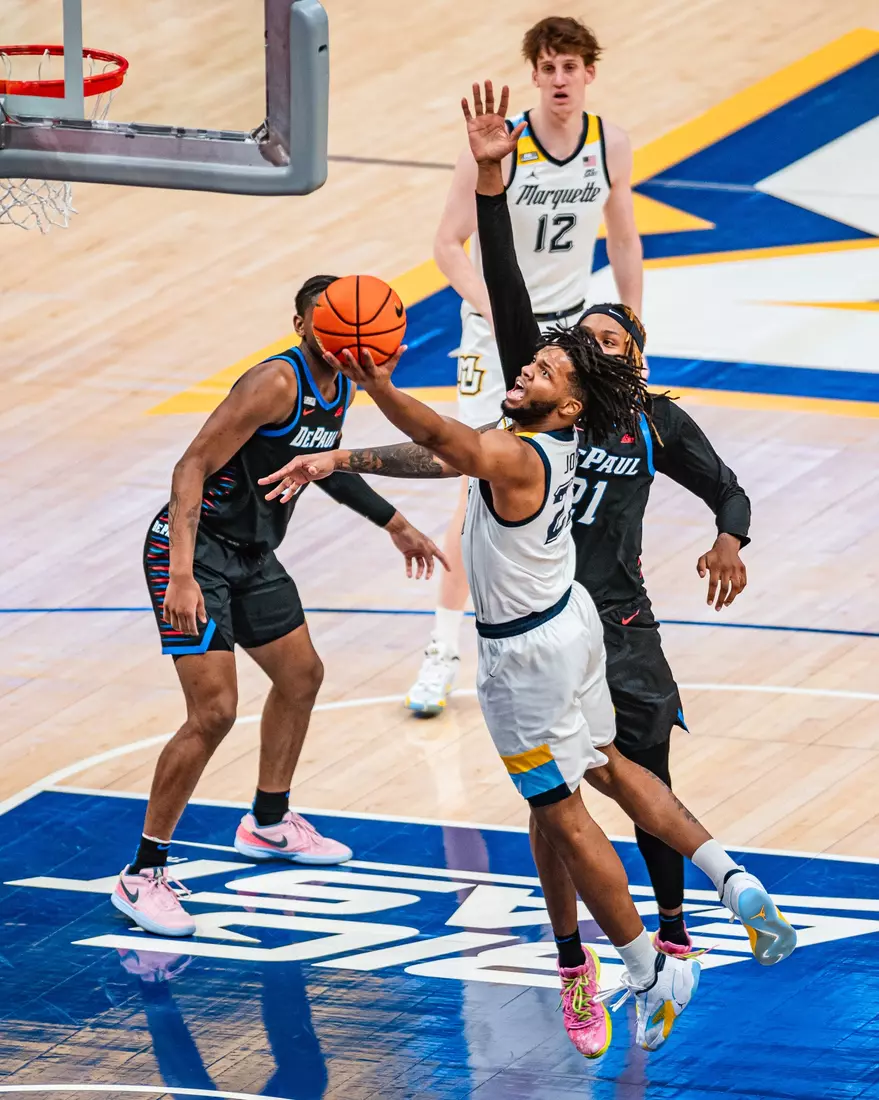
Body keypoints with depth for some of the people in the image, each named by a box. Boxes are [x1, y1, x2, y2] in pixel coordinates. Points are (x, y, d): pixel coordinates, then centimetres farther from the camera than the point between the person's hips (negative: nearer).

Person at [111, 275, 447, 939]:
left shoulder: (341, 390, 5)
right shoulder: (277, 383, -23)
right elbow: (193, 466, -28)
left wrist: (395, 524, 32)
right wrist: (182, 578, -37)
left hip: (253, 556, 10)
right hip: (194, 551, -10)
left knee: (301, 676, 24)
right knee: (214, 711, -17)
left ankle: (269, 823, 46)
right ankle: (142, 876, -8)